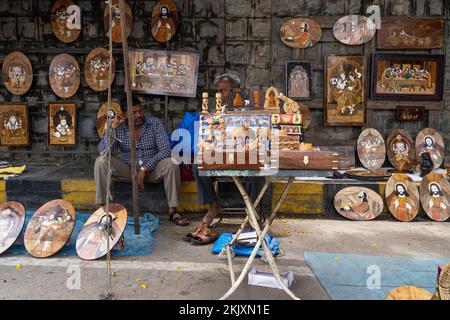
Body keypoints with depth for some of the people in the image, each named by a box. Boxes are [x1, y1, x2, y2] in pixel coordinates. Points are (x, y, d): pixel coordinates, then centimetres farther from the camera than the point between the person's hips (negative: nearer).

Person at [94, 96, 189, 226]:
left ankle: (172, 211, -22)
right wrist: (113, 126, -21)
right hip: (127, 170, 1)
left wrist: (145, 169, -23)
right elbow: (102, 151, -15)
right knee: (101, 161, -21)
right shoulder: (119, 128, -4)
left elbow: (165, 150, -16)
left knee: (171, 163, -31)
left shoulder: (154, 123, -7)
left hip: (152, 170, -1)